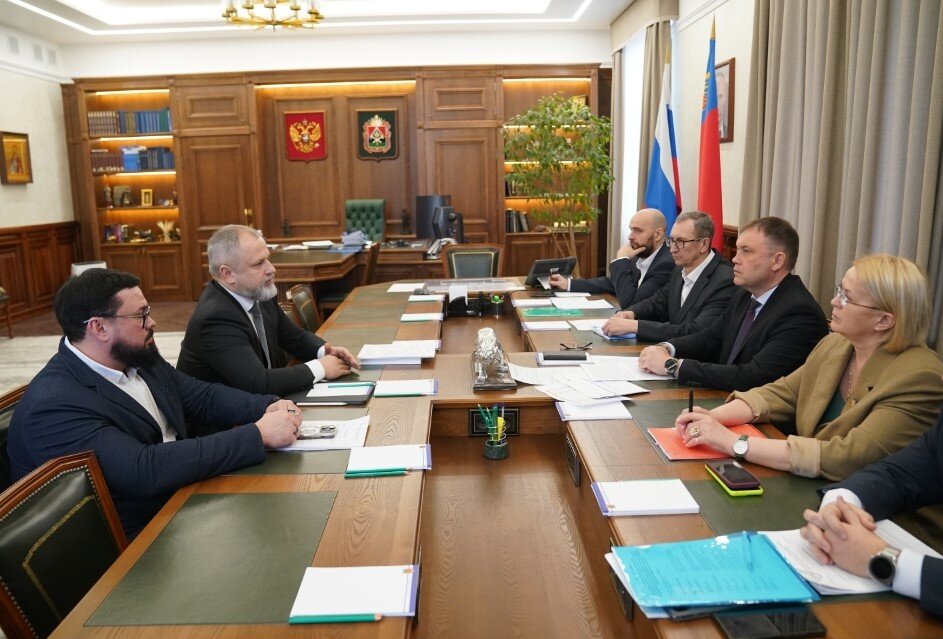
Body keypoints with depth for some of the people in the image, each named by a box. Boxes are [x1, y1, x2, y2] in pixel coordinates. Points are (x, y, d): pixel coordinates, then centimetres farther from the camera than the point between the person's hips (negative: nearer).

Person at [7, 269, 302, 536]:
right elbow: (146, 470, -32)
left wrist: (270, 406, -12)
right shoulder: (54, 406, -24)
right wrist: (258, 434, -32)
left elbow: (204, 396, 8)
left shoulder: (139, 358, 1)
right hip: (136, 539, -7)